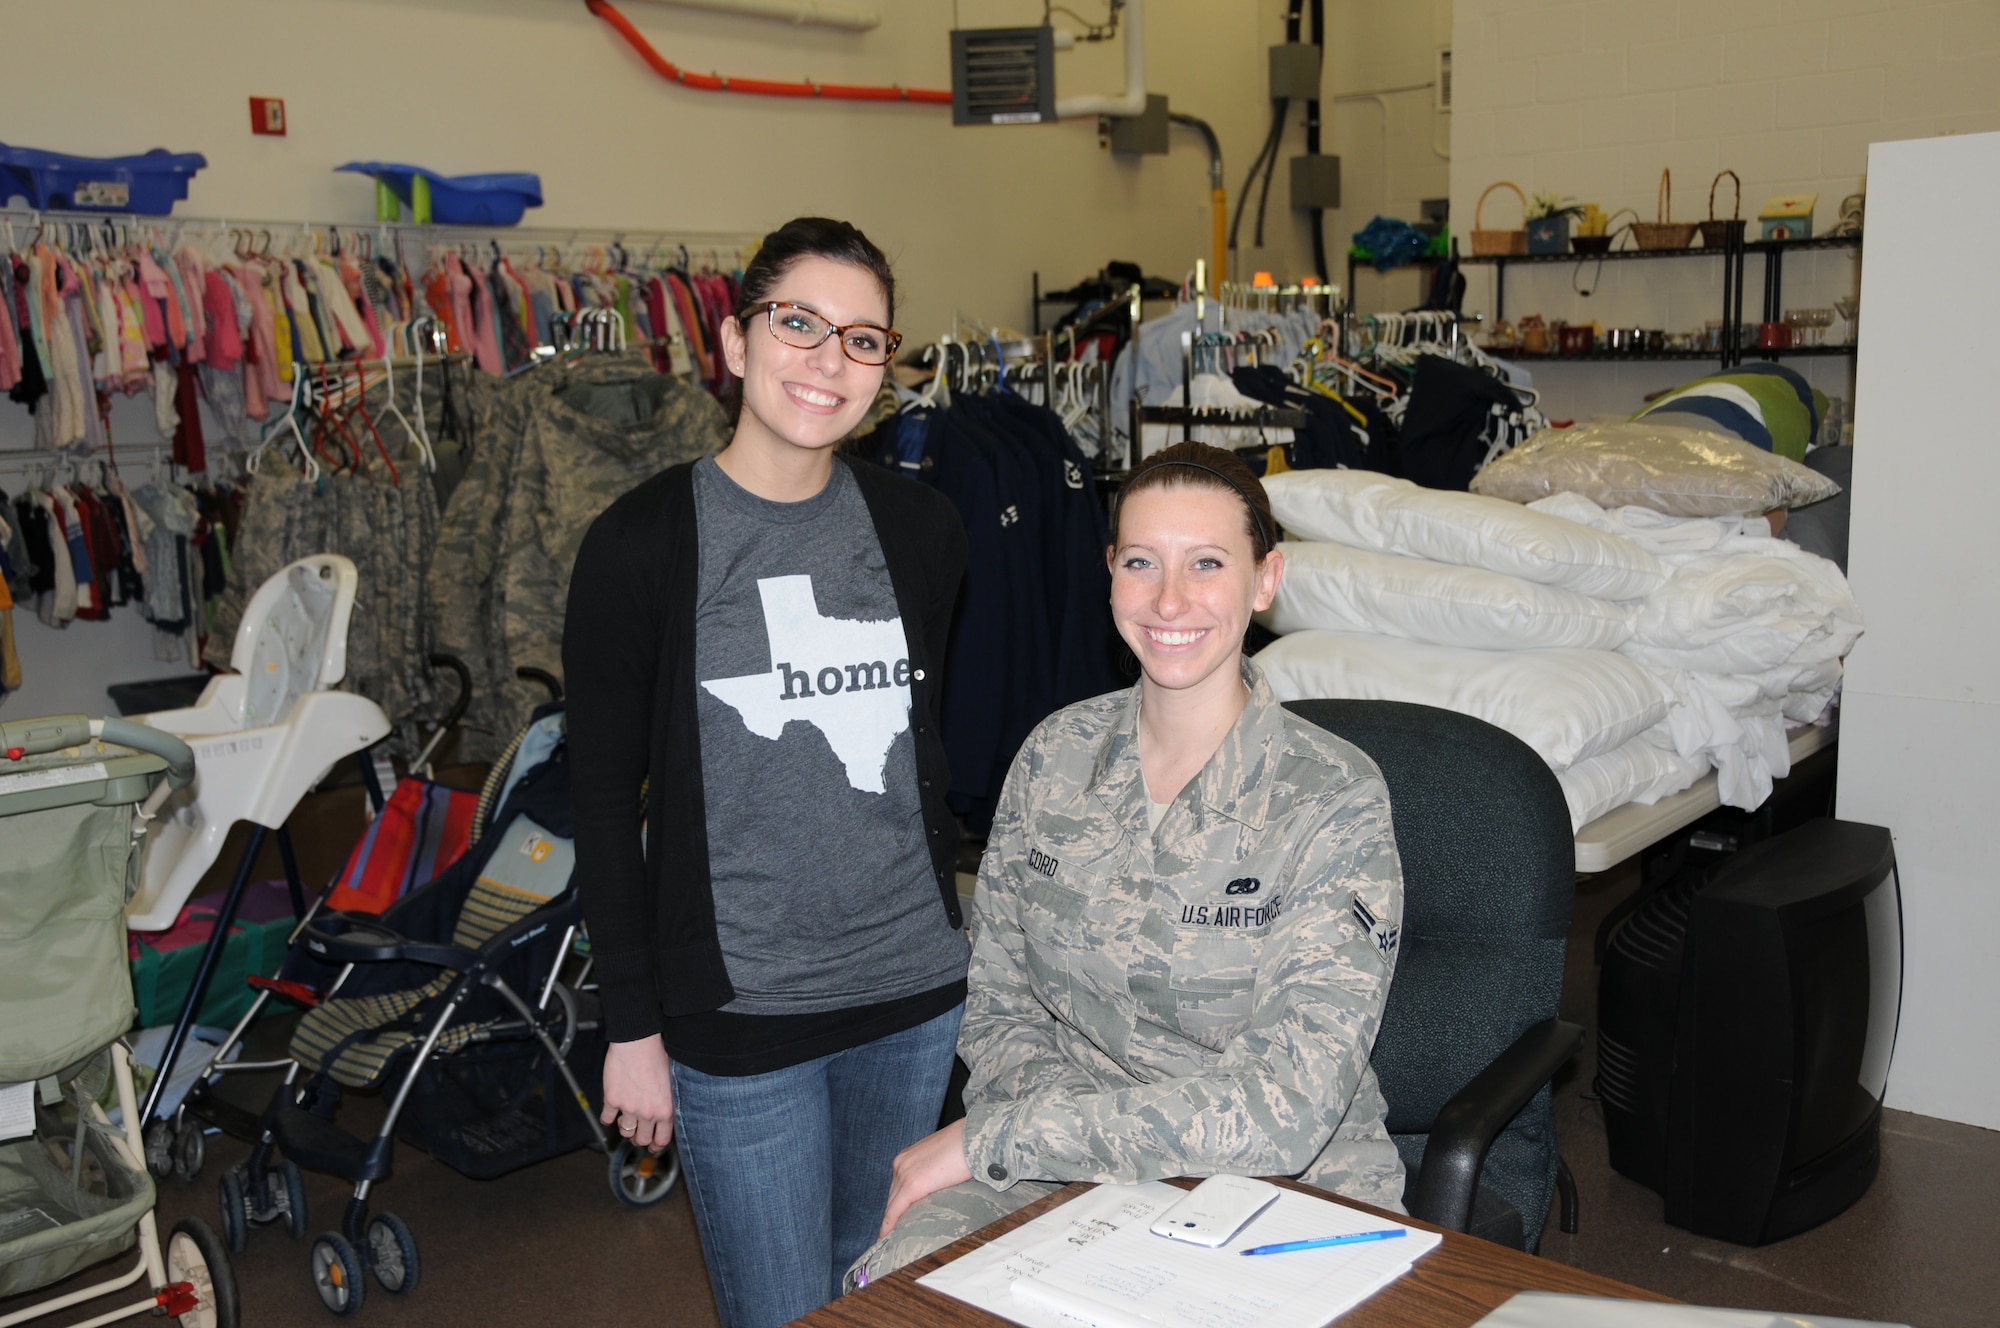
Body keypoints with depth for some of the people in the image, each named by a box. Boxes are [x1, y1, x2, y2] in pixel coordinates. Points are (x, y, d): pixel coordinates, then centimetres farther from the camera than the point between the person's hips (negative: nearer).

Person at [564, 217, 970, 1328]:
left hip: (915, 997, 4)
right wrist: (632, 1025, -6)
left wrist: (955, 939, 13)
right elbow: (604, 801, -6)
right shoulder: (640, 545, -9)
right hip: (738, 1014, -4)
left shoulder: (918, 528, 3)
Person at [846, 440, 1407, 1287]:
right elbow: (1000, 1008, 7)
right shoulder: (1056, 756, 0)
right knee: (890, 1282, -25)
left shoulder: (1336, 802, -14)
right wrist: (1083, 1134, -14)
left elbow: (1283, 1111, -22)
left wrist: (986, 1138, -21)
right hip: (1076, 1161, 3)